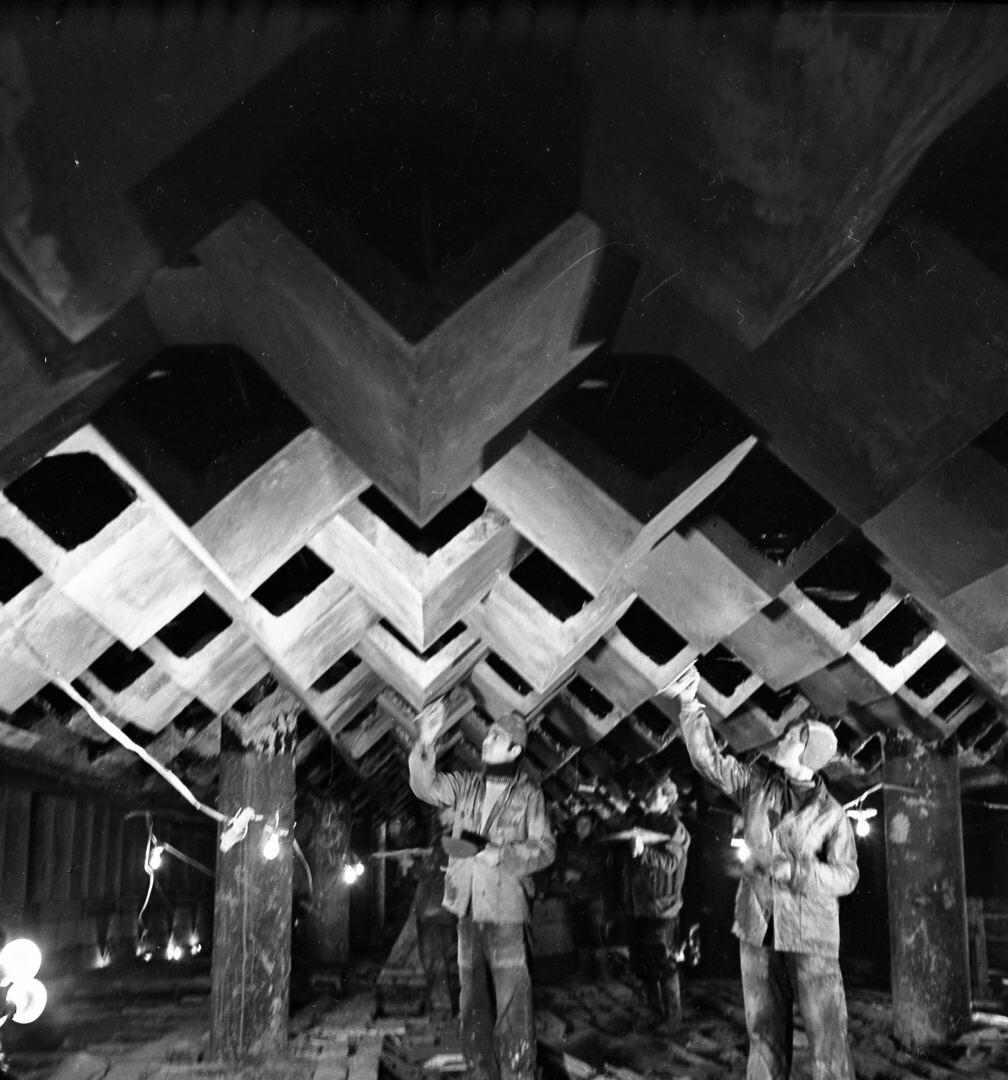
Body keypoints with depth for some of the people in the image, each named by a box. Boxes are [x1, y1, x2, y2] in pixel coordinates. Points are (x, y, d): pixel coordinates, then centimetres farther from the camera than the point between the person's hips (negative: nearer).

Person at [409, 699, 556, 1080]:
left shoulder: (528, 795, -3)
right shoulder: (465, 785, 8)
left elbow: (545, 847, -3)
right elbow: (426, 786, -3)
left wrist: (502, 854, -17)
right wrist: (425, 745, -18)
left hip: (507, 910, -5)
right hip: (468, 909, 5)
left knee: (512, 1004, -7)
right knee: (472, 1002, 13)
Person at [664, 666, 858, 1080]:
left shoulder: (831, 813, -5)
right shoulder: (757, 784, 4)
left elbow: (846, 876, -6)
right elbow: (709, 759, 2)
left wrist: (793, 869, -20)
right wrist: (689, 705, -6)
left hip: (810, 934, -4)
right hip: (758, 929, 4)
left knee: (828, 1038, -5)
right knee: (764, 1035, 11)